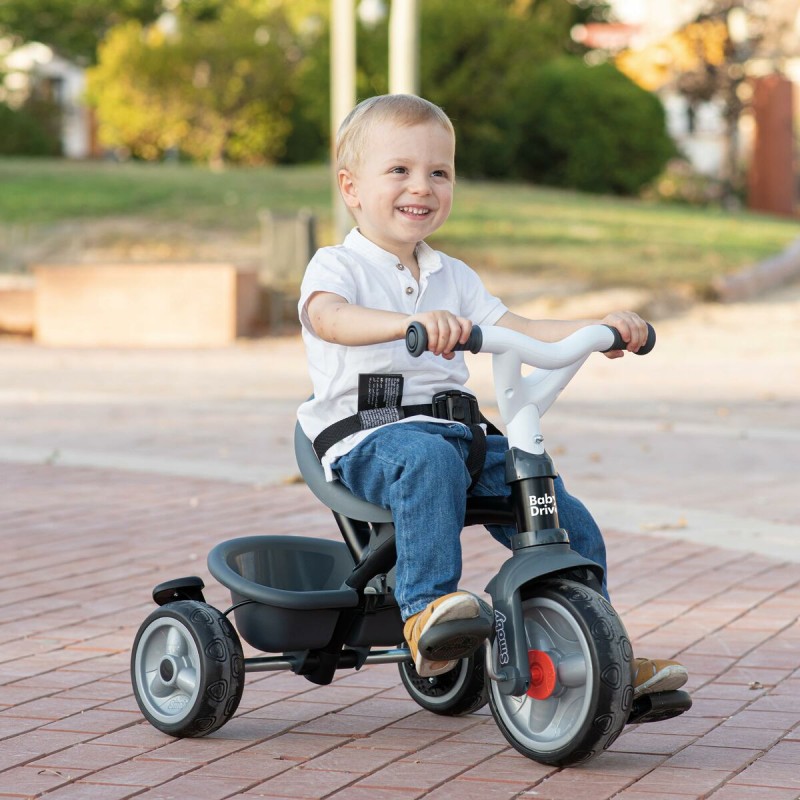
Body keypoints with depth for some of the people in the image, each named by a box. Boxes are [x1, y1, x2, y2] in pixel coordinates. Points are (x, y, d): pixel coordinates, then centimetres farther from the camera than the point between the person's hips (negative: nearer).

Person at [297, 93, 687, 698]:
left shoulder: (452, 278, 22)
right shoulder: (337, 267, 1)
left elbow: (518, 331, 16)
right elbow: (330, 318, -22)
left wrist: (602, 328, -1)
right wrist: (413, 321, -42)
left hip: (458, 432, 6)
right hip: (368, 438, -6)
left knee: (568, 519, -6)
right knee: (428, 457, -40)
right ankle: (426, 607, -44)